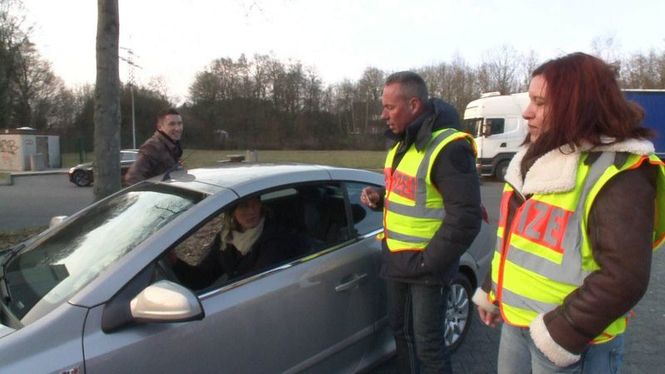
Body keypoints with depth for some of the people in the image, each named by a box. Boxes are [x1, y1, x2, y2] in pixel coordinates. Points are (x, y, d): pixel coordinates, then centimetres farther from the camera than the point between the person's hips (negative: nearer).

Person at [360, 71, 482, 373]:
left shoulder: (449, 148, -21)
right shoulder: (401, 144, 9)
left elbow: (465, 219, -23)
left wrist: (427, 262, -19)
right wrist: (380, 199, 2)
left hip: (425, 266, -8)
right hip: (395, 259, 8)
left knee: (427, 344, 4)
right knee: (400, 331, 21)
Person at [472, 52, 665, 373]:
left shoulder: (617, 176, -19)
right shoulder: (537, 157, 6)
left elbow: (624, 277, -24)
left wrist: (563, 331, -22)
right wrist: (491, 292, 17)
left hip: (571, 342, -7)